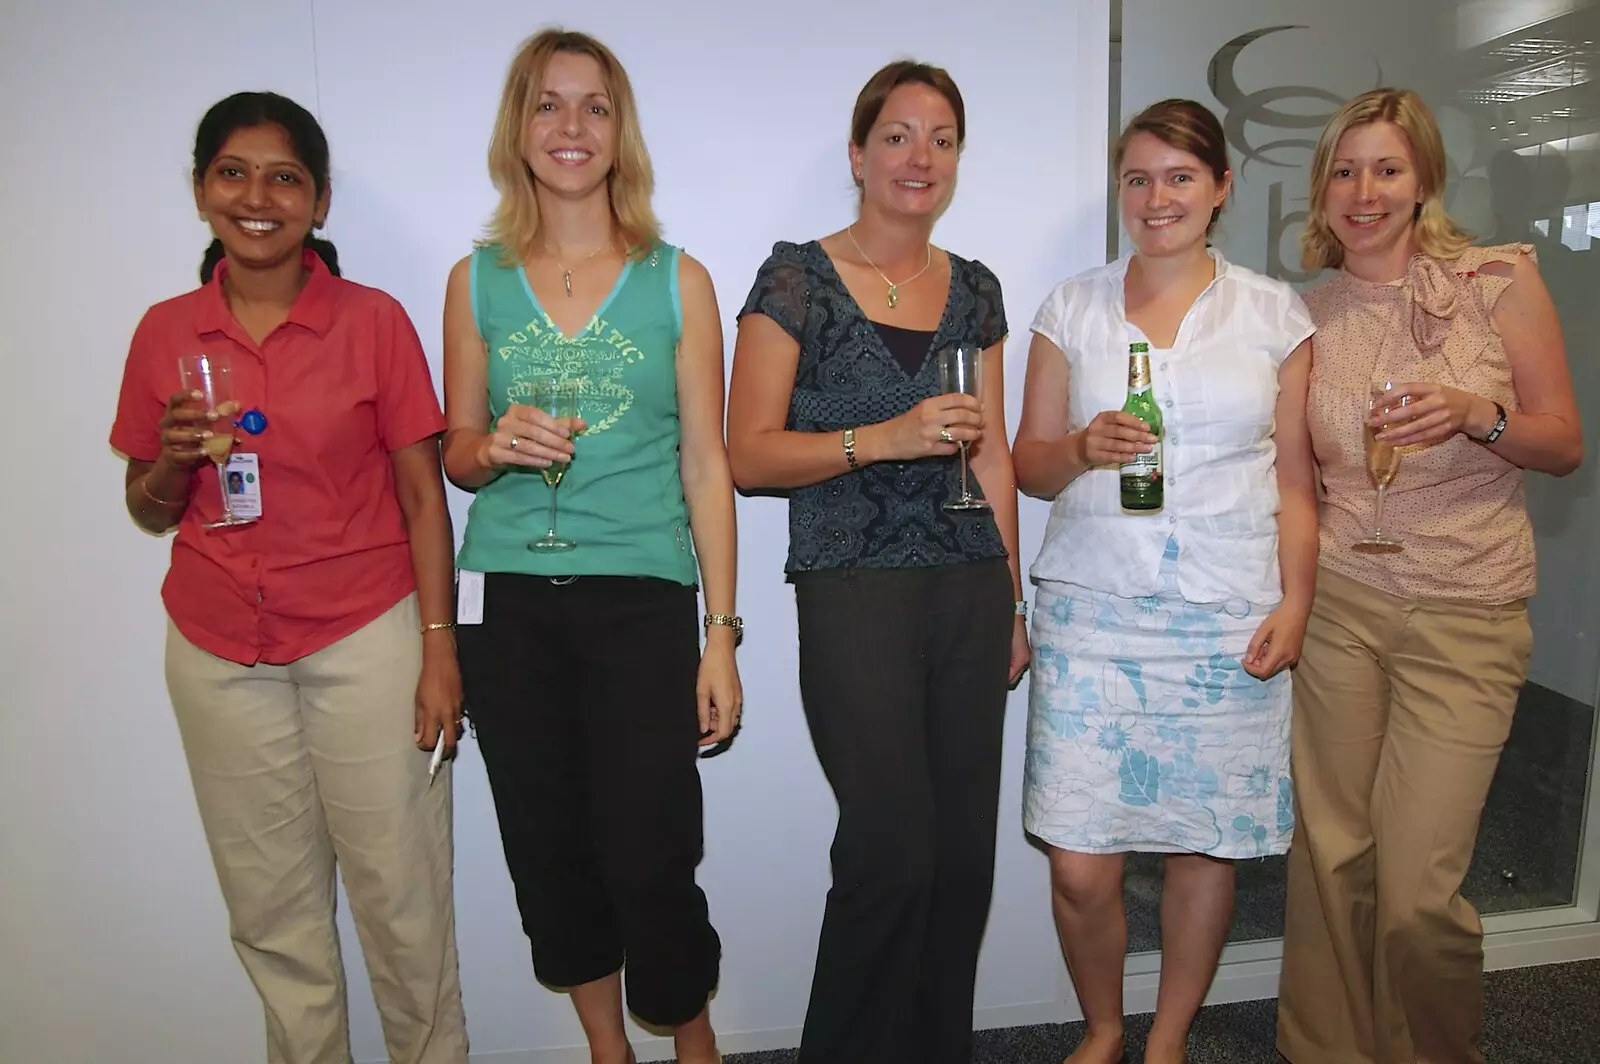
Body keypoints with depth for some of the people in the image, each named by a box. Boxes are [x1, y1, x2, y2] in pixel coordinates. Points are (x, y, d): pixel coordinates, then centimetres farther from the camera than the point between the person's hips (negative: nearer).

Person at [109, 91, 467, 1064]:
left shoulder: (374, 320, -3)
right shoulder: (164, 334, 5)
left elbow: (422, 495, -2)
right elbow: (151, 512, 13)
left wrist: (439, 647, -7)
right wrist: (173, 462, -10)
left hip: (366, 638, -3)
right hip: (220, 654, 3)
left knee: (402, 899, 4)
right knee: (272, 912, 12)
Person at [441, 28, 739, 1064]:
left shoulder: (678, 281, 3)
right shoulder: (477, 281, 7)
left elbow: (706, 463, 1)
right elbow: (455, 452, 14)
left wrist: (722, 633, -3)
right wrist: (495, 446, -11)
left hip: (640, 601, -2)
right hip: (512, 607, 3)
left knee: (648, 858, -3)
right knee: (550, 852, 12)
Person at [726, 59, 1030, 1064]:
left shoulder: (975, 290, 13)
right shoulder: (797, 278, -2)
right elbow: (748, 455, -6)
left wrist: (1013, 601, 15)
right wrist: (884, 437, -18)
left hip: (971, 592, 5)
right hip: (855, 592, -5)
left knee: (965, 852, 9)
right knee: (893, 851, -6)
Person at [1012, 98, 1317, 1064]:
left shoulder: (1274, 312, 8)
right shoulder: (1072, 308, 8)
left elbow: (1295, 476, 8)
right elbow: (1030, 464, 9)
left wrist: (1295, 601, -2)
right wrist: (1082, 448, -12)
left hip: (1231, 620, 1)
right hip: (1094, 613, 0)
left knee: (1208, 844, 8)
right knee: (1080, 865, -1)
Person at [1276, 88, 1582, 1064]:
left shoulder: (1500, 279, 0)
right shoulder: (1310, 313, 7)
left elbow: (1565, 445, 2)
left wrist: (1477, 414, -17)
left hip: (1465, 615, -2)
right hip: (1337, 604, 2)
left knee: (1416, 891, -4)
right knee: (1330, 856, 6)